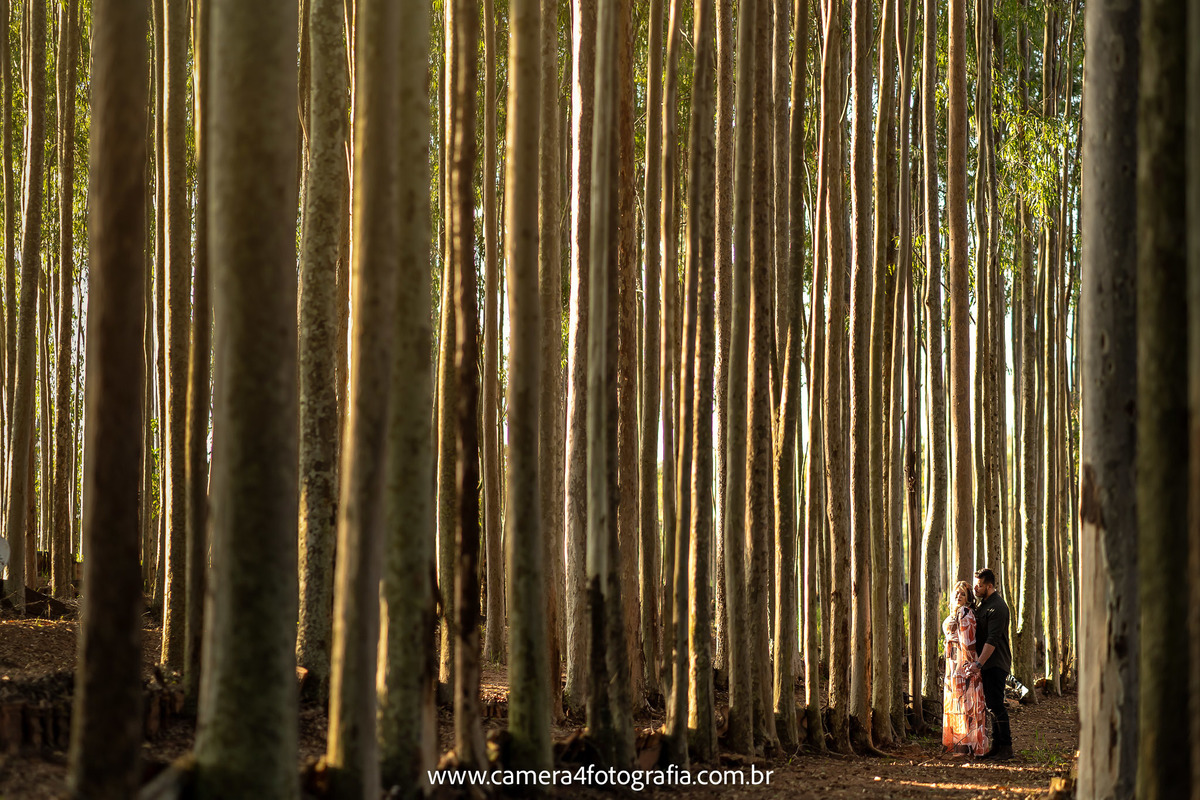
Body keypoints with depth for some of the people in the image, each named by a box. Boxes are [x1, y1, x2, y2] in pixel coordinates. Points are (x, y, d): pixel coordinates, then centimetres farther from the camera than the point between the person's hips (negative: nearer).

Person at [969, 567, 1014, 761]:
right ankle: (996, 745, 14)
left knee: (996, 705, -11)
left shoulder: (997, 607, -17)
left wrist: (979, 664, -26)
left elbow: (992, 640, -23)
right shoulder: (983, 603, 15)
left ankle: (1006, 747, -8)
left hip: (996, 663, -10)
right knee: (991, 705, 10)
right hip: (987, 664, 10)